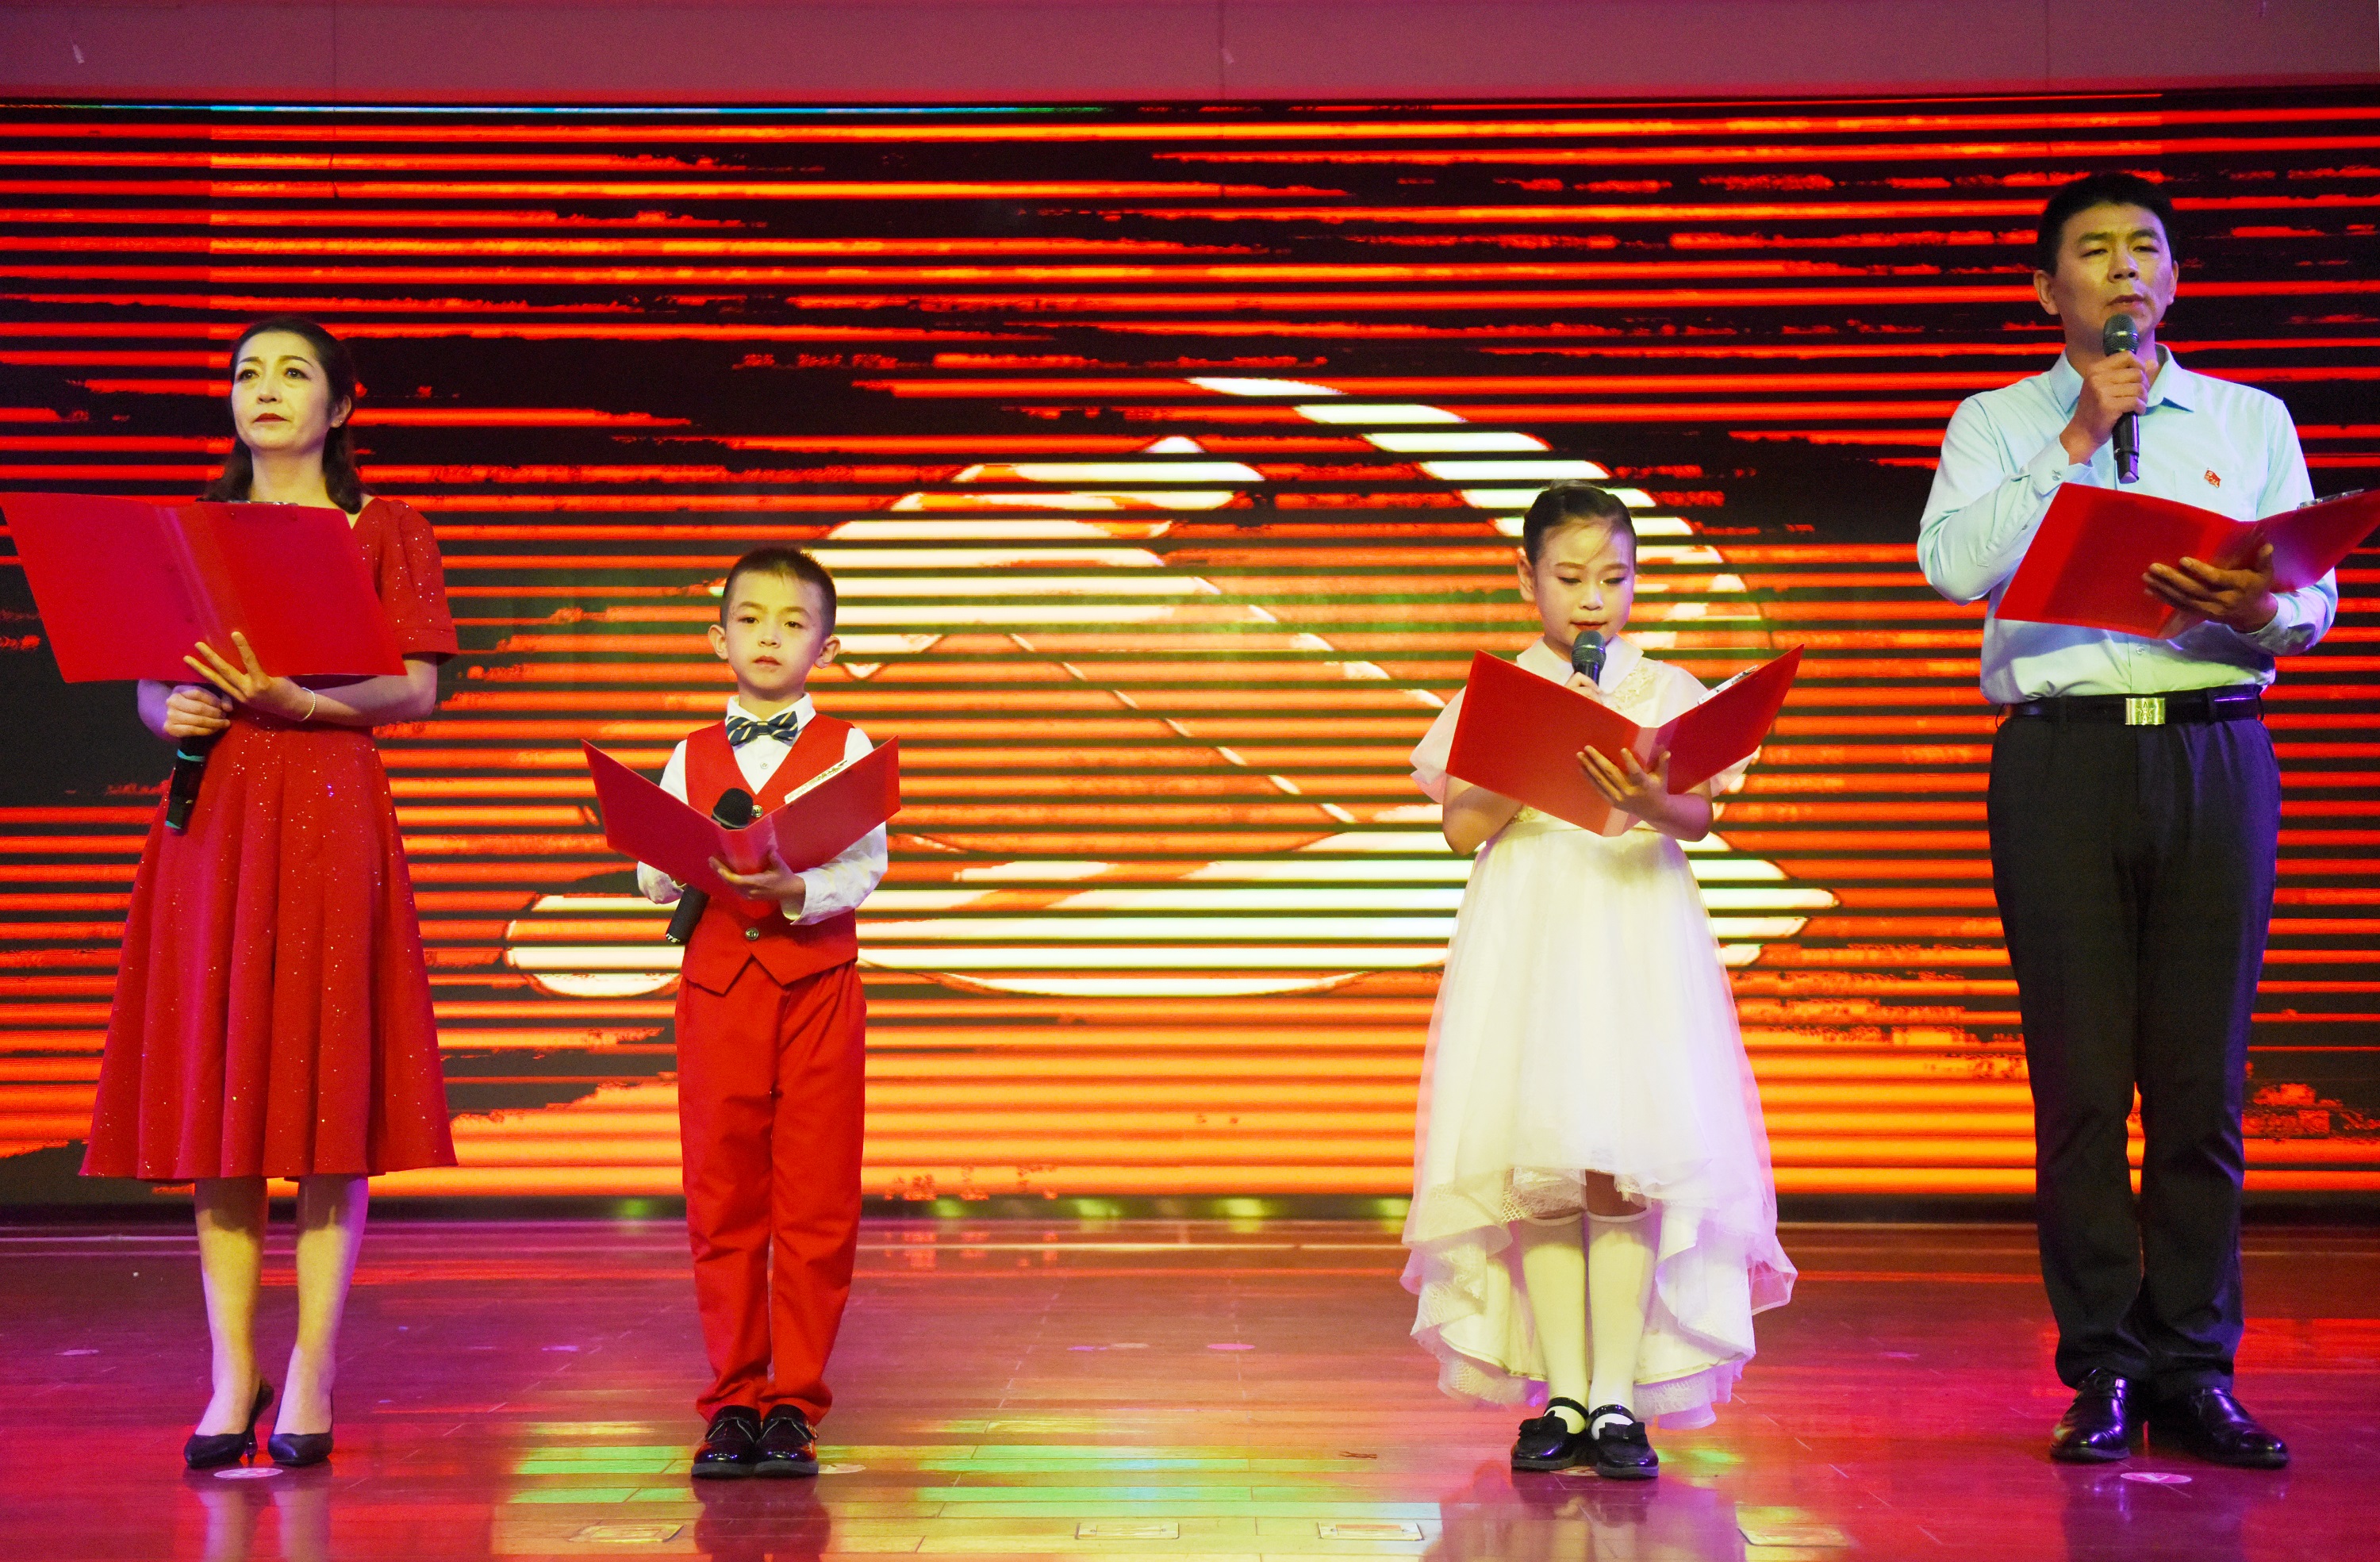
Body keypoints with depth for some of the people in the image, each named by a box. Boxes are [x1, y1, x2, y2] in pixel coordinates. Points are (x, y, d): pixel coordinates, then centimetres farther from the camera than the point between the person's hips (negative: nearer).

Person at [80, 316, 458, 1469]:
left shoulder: (383, 531, 6)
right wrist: (169, 714, -7)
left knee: (324, 1088, -6)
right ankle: (232, 1374, 8)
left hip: (329, 811, -3)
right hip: (208, 813, 4)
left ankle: (311, 1378, -1)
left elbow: (416, 688, -2)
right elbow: (148, 683, 16)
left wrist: (294, 700, -17)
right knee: (212, 1085, 1)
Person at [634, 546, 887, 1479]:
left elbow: (863, 870, -6)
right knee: (722, 1201, 4)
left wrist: (795, 889, -24)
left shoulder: (847, 751, 4)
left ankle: (794, 1403, 8)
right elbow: (652, 878, 6)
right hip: (716, 983, 2)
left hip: (817, 985, -2)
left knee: (815, 1206, 0)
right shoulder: (692, 758, 12)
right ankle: (732, 1401, 14)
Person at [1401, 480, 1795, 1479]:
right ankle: (1562, 1397, 5)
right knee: (1536, 1168, -3)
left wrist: (1648, 800, -28)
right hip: (1526, 939, 1)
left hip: (1639, 943, 0)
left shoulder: (1668, 694, 7)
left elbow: (1700, 817, -7)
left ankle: (1619, 1399, -2)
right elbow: (1462, 829, -1)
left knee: (1624, 1166, -8)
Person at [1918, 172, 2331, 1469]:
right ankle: (2103, 1372, 6)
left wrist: (2254, 608, -14)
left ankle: (2194, 1371, 7)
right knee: (2080, 1079, -2)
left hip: (2213, 749, 2)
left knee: (2203, 1075, -1)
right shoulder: (1999, 424, 13)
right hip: (2061, 753, -1)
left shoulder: (2251, 421, 18)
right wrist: (2078, 437, -7)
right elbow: (1955, 565, -6)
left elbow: (2313, 600, 9)